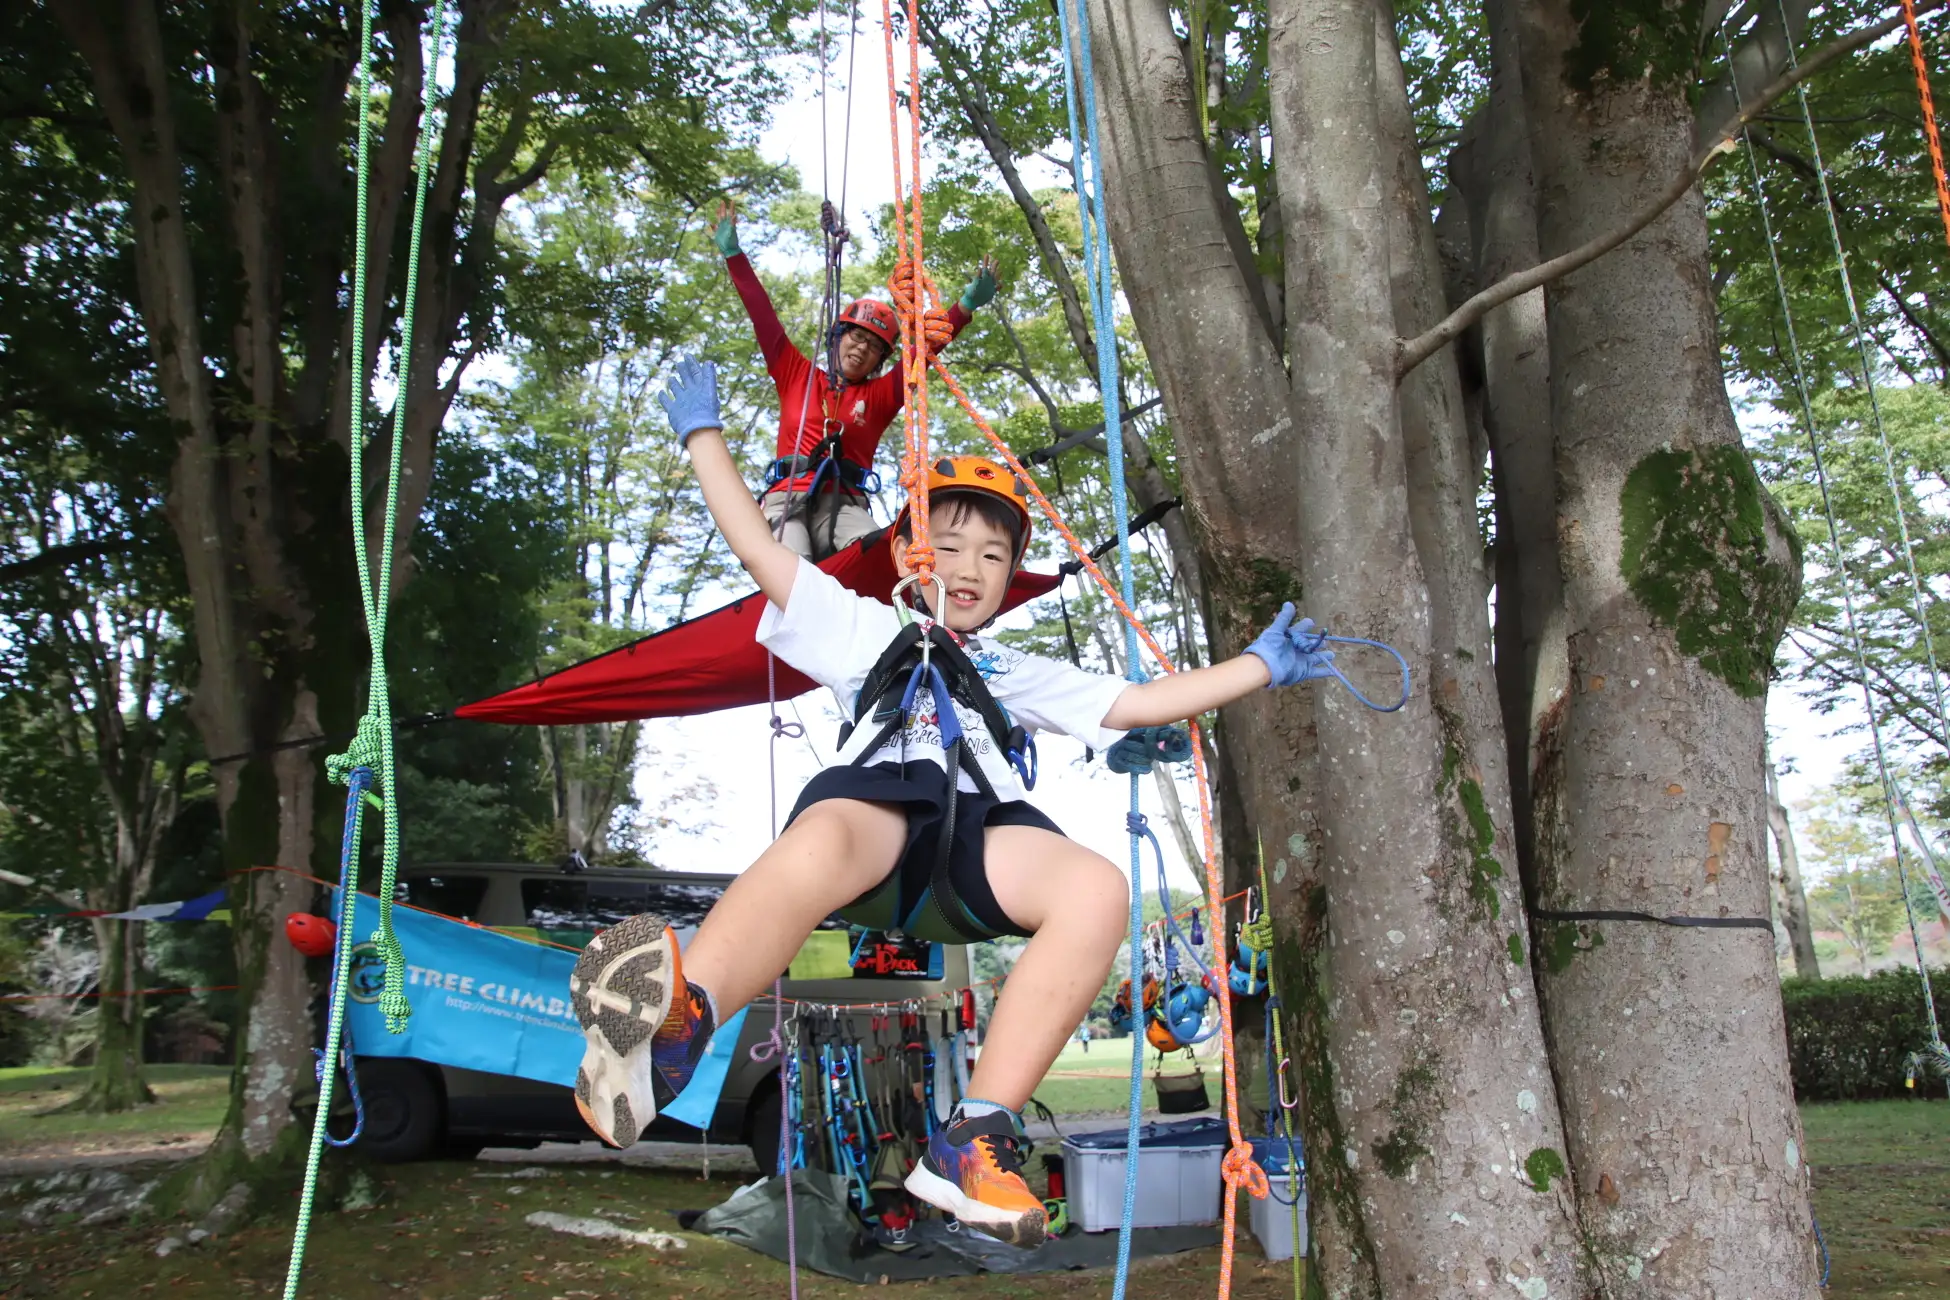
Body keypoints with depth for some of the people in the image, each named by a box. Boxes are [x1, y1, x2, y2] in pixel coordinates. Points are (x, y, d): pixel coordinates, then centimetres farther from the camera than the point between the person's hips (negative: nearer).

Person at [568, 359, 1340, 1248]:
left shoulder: (1018, 674, 39)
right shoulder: (862, 628, 33)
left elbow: (1139, 703, 33)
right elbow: (756, 546, 28)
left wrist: (1262, 666, 30)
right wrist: (703, 432, 30)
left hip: (978, 823, 3)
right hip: (873, 793, -2)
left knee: (1098, 889, -30)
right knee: (817, 847, -41)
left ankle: (974, 1140, -35)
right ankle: (666, 1037, -64)